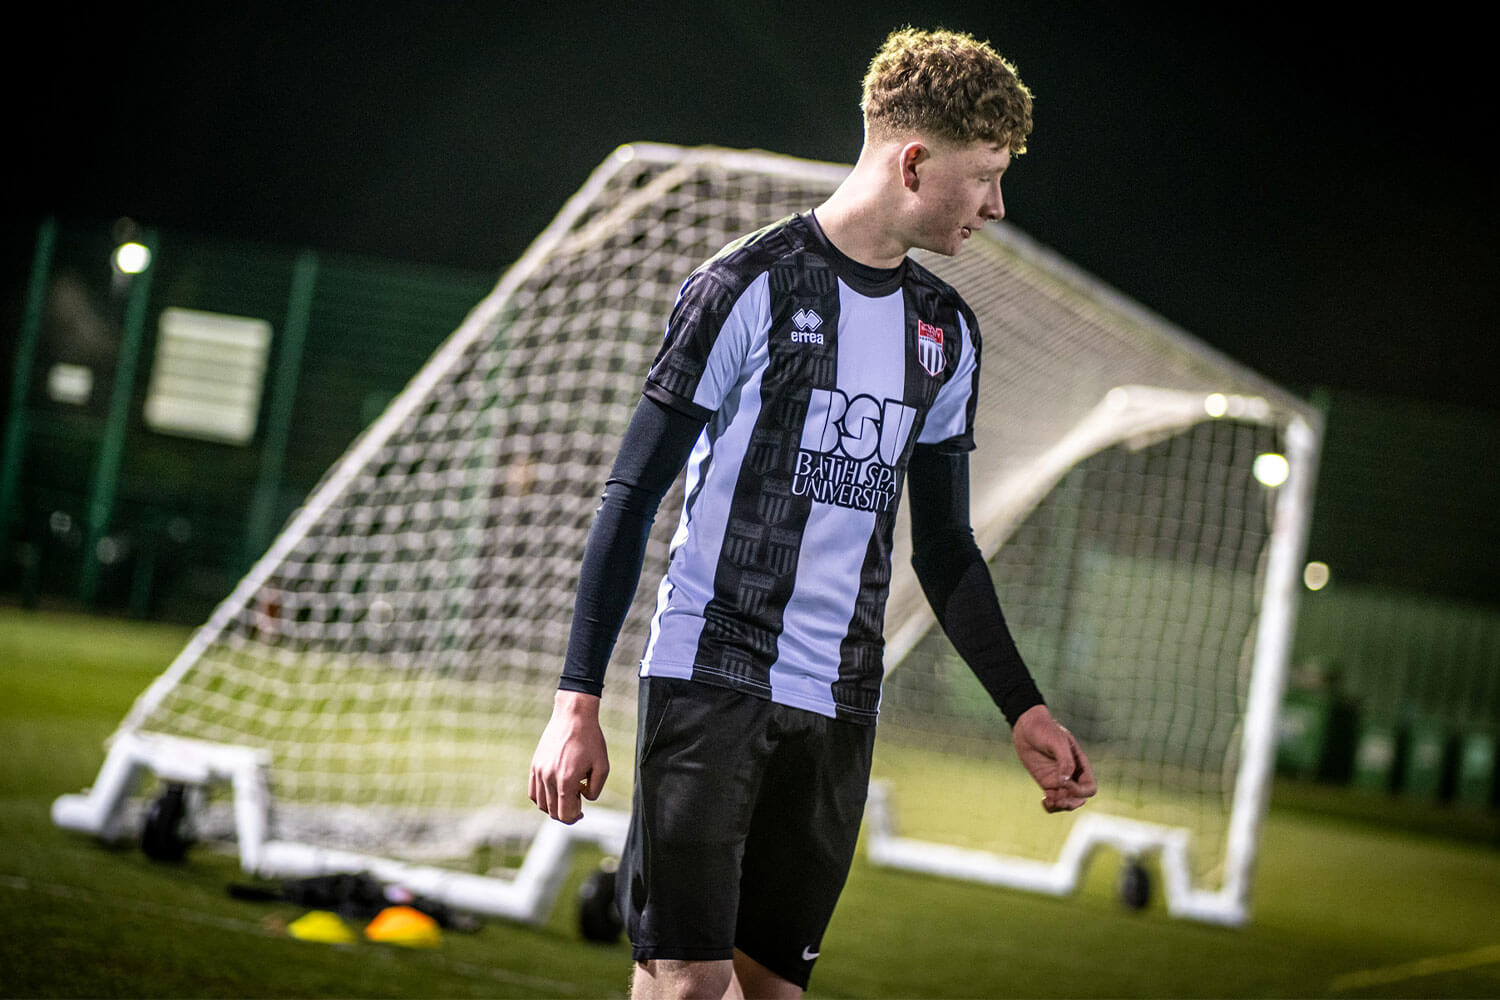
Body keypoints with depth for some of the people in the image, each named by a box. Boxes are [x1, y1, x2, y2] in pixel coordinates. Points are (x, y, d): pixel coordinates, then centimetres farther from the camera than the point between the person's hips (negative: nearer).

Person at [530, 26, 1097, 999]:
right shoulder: (749, 287, -5)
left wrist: (1025, 711, 16)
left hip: (838, 702, 6)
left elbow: (945, 549, 22)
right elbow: (633, 496, -5)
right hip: (710, 673, -6)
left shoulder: (948, 331, 14)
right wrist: (577, 703, -10)